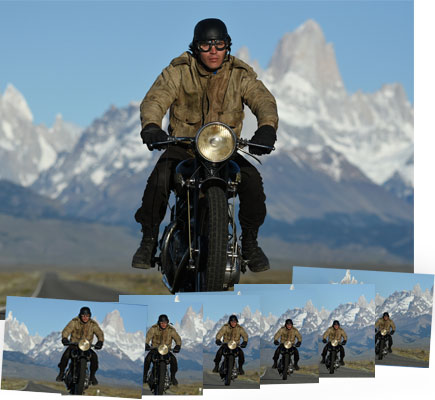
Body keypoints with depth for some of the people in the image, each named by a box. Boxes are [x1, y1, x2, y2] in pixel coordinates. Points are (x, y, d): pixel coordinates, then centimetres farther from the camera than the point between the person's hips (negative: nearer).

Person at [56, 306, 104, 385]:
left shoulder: (93, 324, -3)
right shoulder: (74, 322, -8)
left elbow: (100, 333, -14)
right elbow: (66, 330, -20)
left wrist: (100, 342, -35)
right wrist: (64, 339, -41)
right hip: (74, 345, -1)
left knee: (94, 357, -25)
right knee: (66, 355, -30)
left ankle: (92, 376, -4)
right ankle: (61, 372, -7)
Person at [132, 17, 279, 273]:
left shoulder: (240, 74, 0)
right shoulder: (179, 70, -3)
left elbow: (263, 99, -14)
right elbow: (155, 98, -15)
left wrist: (267, 127, -37)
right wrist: (151, 126, -38)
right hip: (182, 147, -1)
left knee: (252, 179, -25)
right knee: (160, 177, -29)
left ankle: (250, 242, -4)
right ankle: (149, 240, -9)